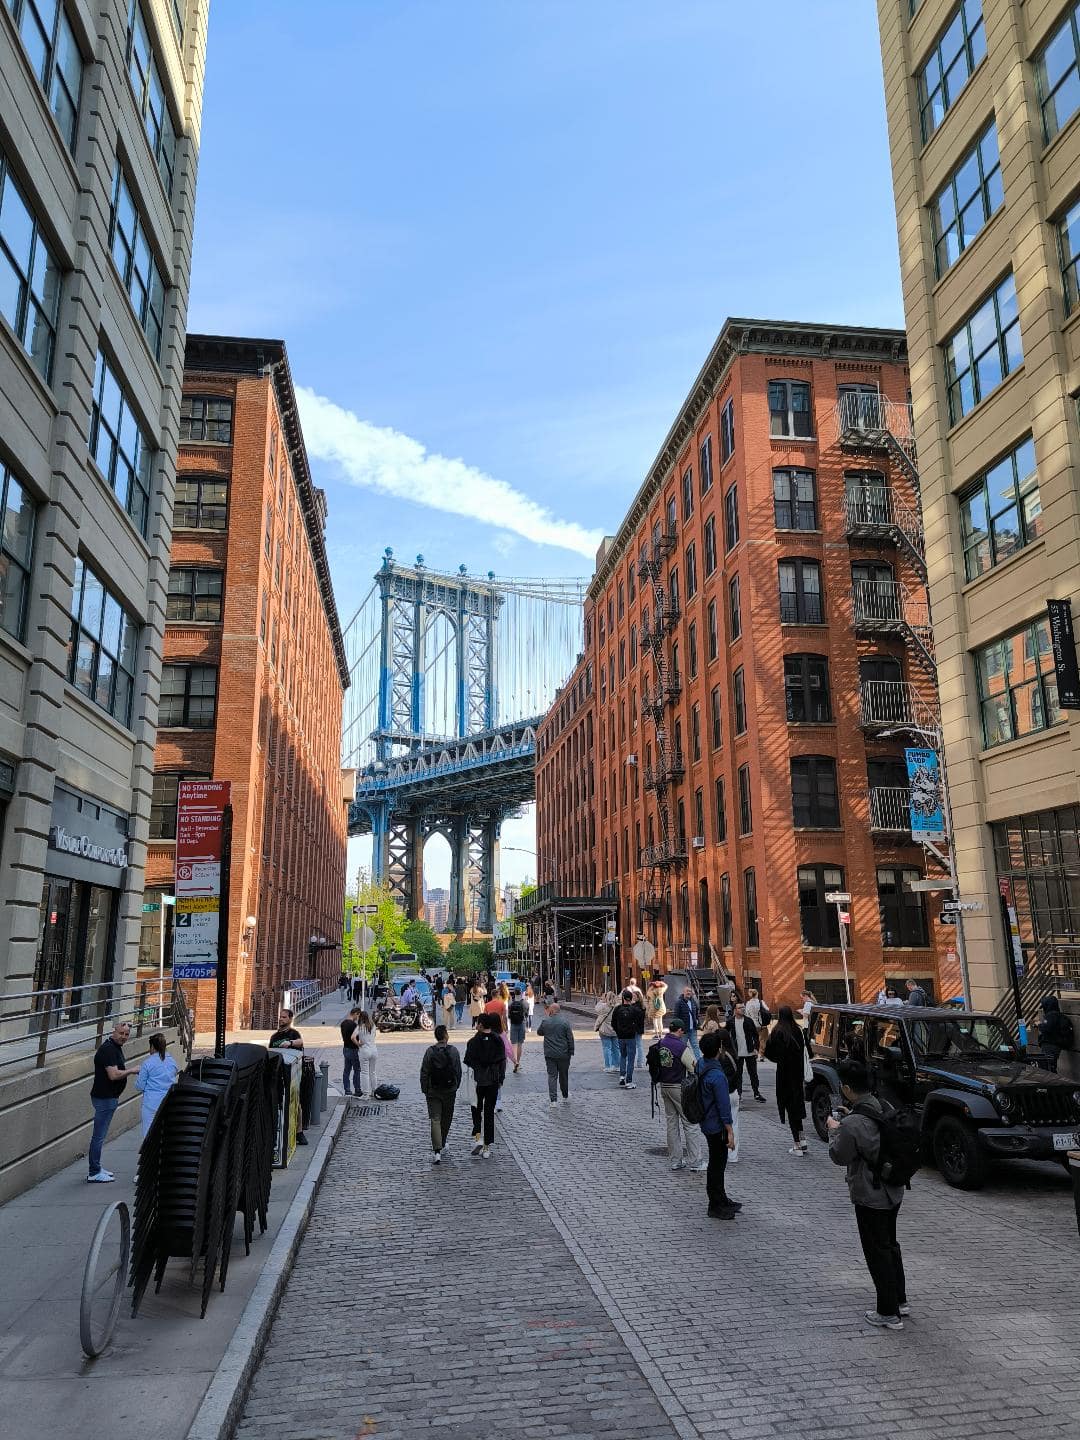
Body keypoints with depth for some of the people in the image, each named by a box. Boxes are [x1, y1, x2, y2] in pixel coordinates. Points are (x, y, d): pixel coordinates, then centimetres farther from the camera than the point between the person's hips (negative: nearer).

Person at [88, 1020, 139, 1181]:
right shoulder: (108, 1049, -20)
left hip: (109, 1097, 10)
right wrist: (131, 1070, -15)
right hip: (104, 1098, -10)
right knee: (99, 1136, -4)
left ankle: (96, 1168, 26)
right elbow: (114, 1075, -26)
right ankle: (94, 1174, 2)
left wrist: (132, 1069, 13)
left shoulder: (116, 1047, 12)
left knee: (100, 1135, 17)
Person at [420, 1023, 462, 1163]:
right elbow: (458, 1071, -2)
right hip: (449, 1091, 1)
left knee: (435, 1120, -1)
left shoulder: (430, 1051, -6)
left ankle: (437, 1151, -12)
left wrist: (425, 1089, 5)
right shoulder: (453, 1050, -6)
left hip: (433, 1091, 0)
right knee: (446, 1119, 17)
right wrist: (456, 1086, 11)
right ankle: (441, 1146, 29)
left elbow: (424, 1072, -5)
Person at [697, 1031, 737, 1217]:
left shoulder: (700, 1066, -4)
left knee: (718, 1163, 22)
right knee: (717, 1165, 5)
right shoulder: (717, 1076, -28)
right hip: (717, 1126, -9)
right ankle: (715, 1207, 17)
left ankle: (721, 1199, 36)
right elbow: (723, 1106, -23)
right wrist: (730, 1132, -17)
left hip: (706, 1123, 9)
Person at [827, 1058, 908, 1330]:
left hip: (870, 1196, -8)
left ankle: (889, 1314, 17)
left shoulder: (852, 1124, -28)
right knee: (890, 1244, 24)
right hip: (893, 1191, 8)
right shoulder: (886, 1109, -4)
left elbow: (839, 1157, -14)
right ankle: (900, 1301, 37)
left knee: (877, 1252, 7)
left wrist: (834, 1130, 1)